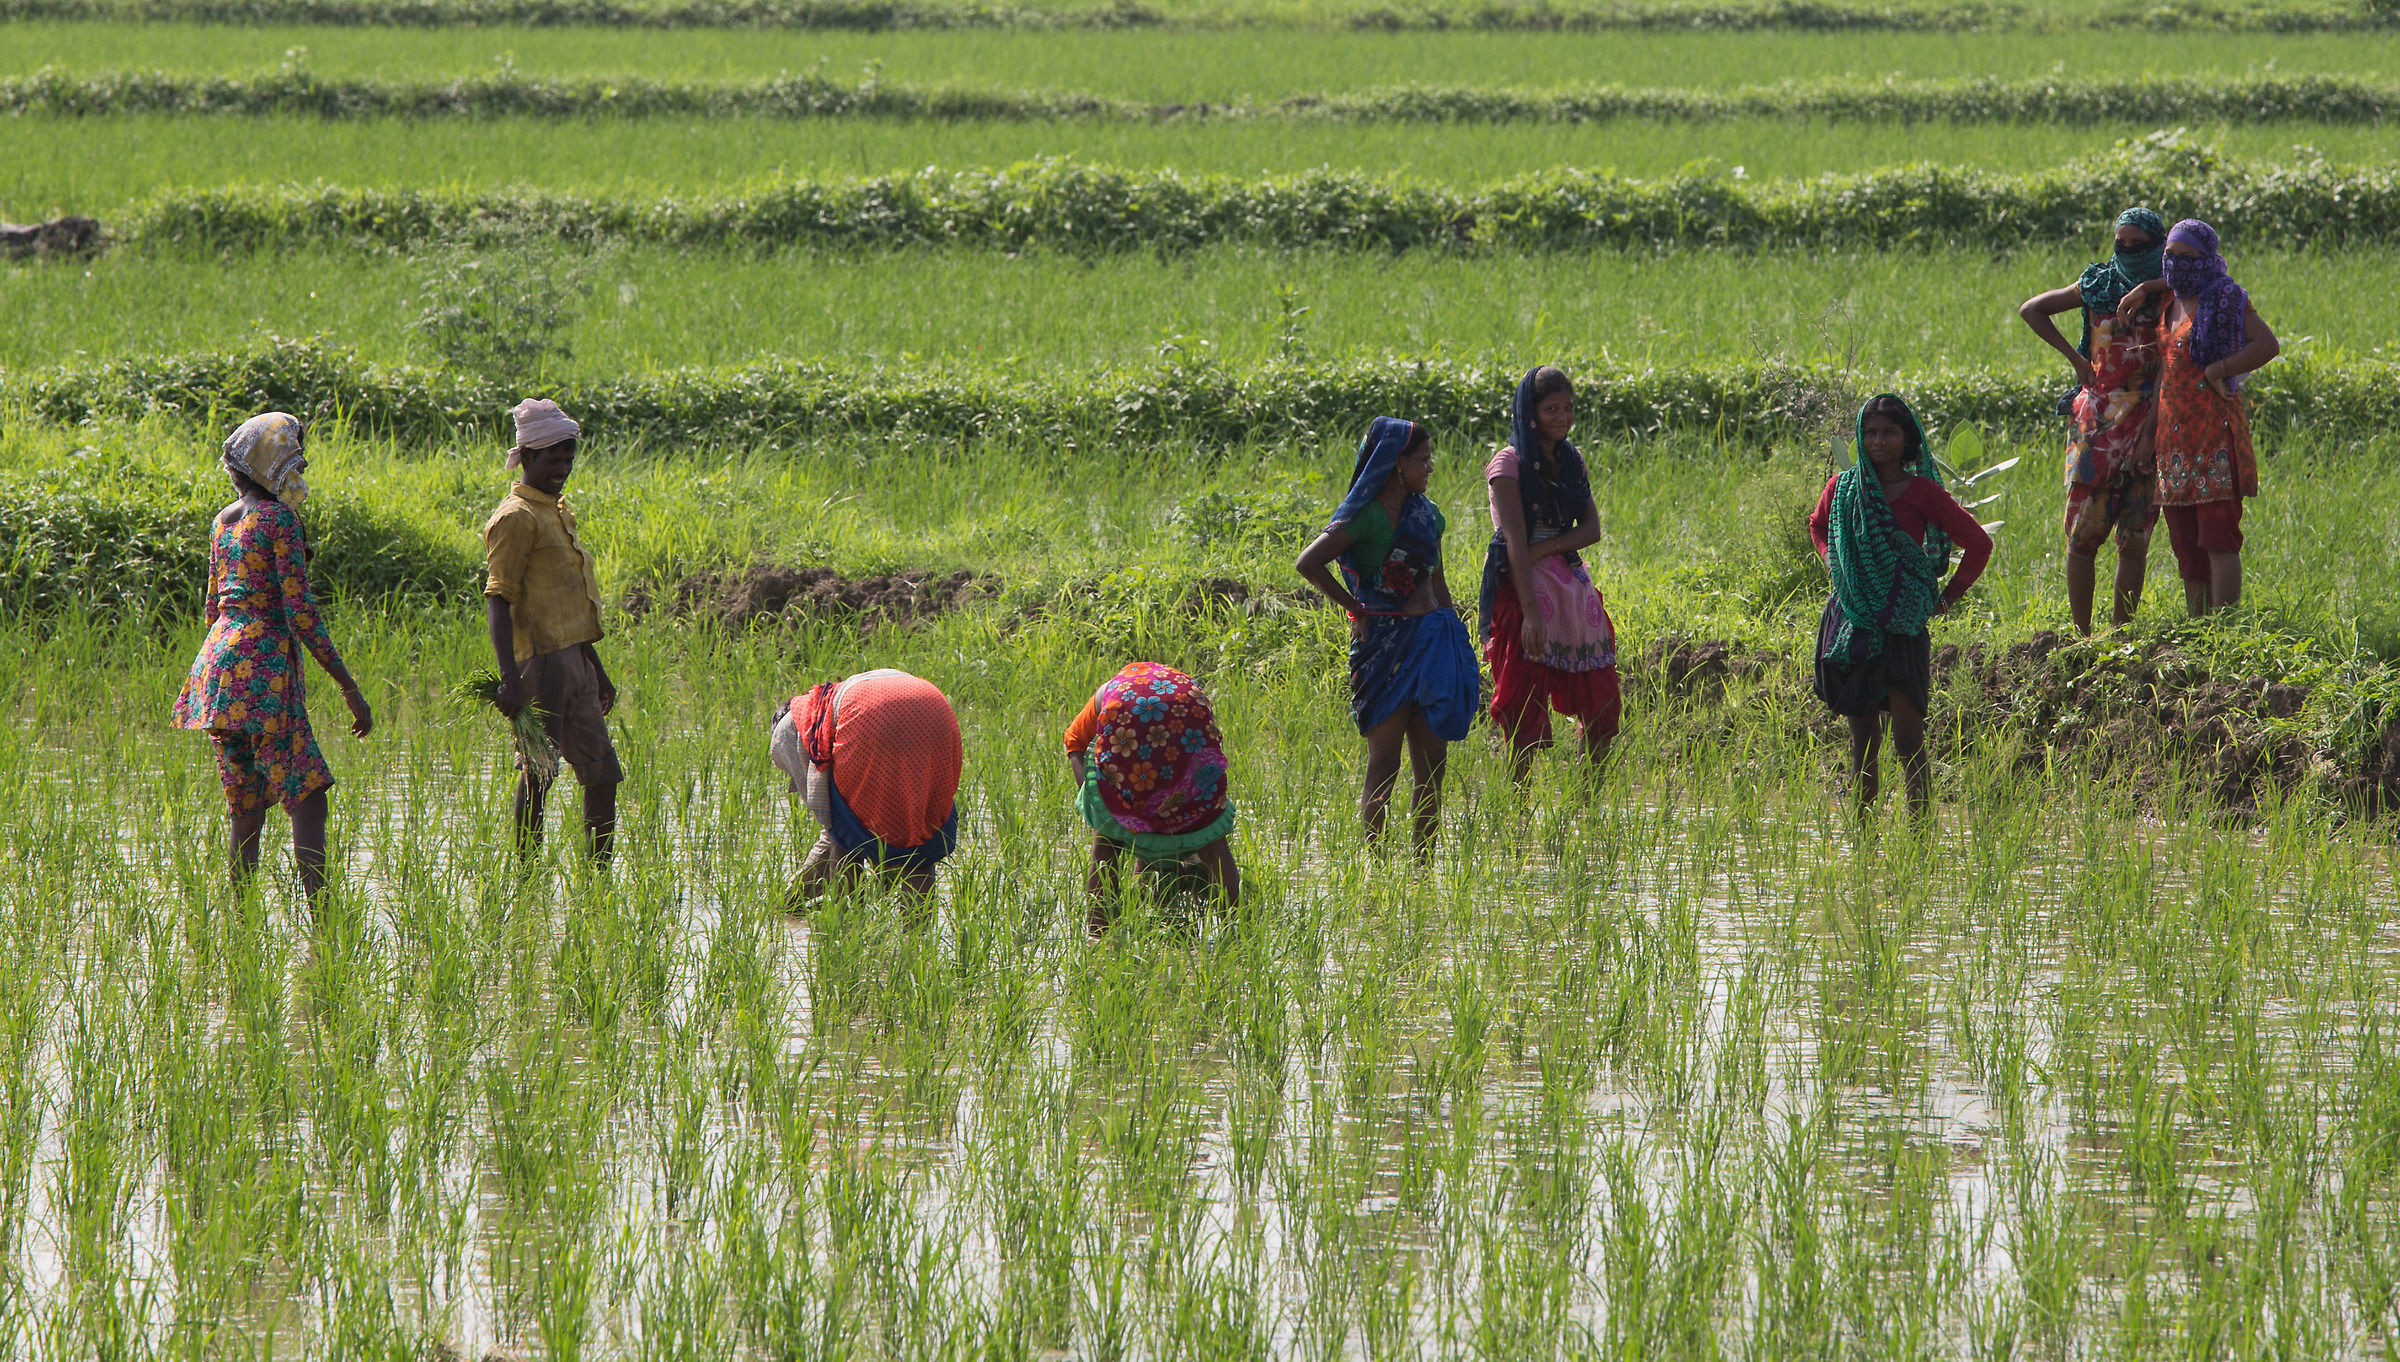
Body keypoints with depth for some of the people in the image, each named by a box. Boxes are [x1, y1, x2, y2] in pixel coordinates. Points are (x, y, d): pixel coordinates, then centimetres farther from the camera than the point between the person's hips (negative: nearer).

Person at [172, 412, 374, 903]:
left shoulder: (224, 521, 15)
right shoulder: (279, 517, -9)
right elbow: (300, 611, -13)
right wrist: (349, 687, -12)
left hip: (218, 660, 8)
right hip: (264, 665, -8)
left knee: (247, 809, 10)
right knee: (307, 802, -11)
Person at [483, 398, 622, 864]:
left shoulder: (558, 511, 19)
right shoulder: (518, 518, -10)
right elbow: (498, 599, -17)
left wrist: (595, 667, 29)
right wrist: (509, 677, -26)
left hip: (574, 662, 9)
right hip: (541, 663, -9)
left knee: (603, 772, 10)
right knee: (538, 773, -7)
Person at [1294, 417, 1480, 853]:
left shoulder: (1427, 514, 12)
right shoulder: (1365, 515, -10)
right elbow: (1308, 564, -18)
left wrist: (1462, 653, 19)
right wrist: (1355, 609, -11)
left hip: (1431, 641, 7)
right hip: (1385, 647, -7)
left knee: (1432, 767, 6)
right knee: (1384, 766, -4)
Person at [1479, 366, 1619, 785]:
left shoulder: (1571, 462, 13)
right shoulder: (1511, 463, -7)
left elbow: (1591, 529, 4)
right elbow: (1515, 540, -16)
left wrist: (1543, 550, -15)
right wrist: (1531, 610, -25)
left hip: (1572, 586, 7)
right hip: (1524, 589, -7)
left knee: (1601, 704, 5)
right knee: (1525, 706, -7)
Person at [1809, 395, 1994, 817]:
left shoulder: (1922, 492, -5)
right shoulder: (1842, 487, 6)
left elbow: (1978, 543, 0)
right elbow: (1818, 525, 30)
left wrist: (1948, 596, 1)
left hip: (1901, 625, -4)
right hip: (1852, 621, 4)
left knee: (1908, 739, -9)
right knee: (1862, 738, 8)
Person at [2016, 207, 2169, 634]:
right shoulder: (2098, 286, 9)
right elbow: (2031, 310, 16)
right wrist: (2074, 357, 9)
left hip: (2147, 421, -1)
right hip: (2098, 419, 1)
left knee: (2134, 538, 0)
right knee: (2082, 534, -2)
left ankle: (2122, 632, 4)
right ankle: (2081, 635, 3)